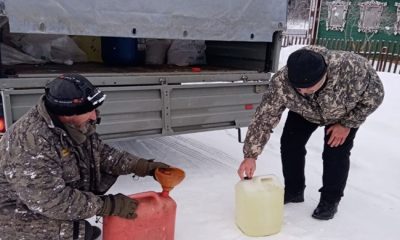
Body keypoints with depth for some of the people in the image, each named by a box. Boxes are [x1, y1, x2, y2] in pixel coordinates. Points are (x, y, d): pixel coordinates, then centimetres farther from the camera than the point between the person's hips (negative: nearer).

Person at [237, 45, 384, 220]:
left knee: (336, 152, -10)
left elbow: (375, 95, -24)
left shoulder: (352, 68, -44)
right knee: (290, 143, -4)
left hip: (346, 112, -2)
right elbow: (264, 118, -31)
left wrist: (347, 124, -22)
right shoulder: (281, 82, -39)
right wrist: (250, 155, -33)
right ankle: (293, 191, 17)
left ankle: (330, 200, 13)